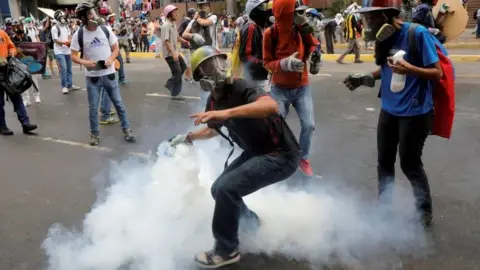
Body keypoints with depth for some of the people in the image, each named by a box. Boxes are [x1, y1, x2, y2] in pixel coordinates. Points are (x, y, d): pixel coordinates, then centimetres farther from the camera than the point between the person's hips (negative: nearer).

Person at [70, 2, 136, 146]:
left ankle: (126, 129, 19)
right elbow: (73, 56, -2)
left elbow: (116, 49, 5)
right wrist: (84, 62, -21)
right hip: (92, 77, -1)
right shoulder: (79, 34, -6)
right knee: (93, 107, 7)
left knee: (119, 103, 7)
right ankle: (94, 134, 22)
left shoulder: (106, 30, -2)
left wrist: (111, 60, -15)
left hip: (109, 74, 1)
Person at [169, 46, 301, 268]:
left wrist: (227, 112, -52)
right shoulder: (213, 101, 3)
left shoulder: (240, 88, -23)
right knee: (219, 189, 11)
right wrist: (187, 137, 23)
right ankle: (249, 221, 39)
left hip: (280, 155, -9)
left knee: (227, 188, -22)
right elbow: (213, 129, 27)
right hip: (255, 153, 9)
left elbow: (271, 106, -45)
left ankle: (227, 250, 0)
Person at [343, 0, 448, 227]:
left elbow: (437, 73, -14)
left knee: (410, 164, 6)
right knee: (384, 162, 15)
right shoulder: (385, 36, 1)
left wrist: (409, 68, -30)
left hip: (414, 112, -6)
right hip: (388, 110, 6)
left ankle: (425, 211, 28)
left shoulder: (417, 34, -17)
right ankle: (383, 205, 33)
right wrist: (363, 78, -1)